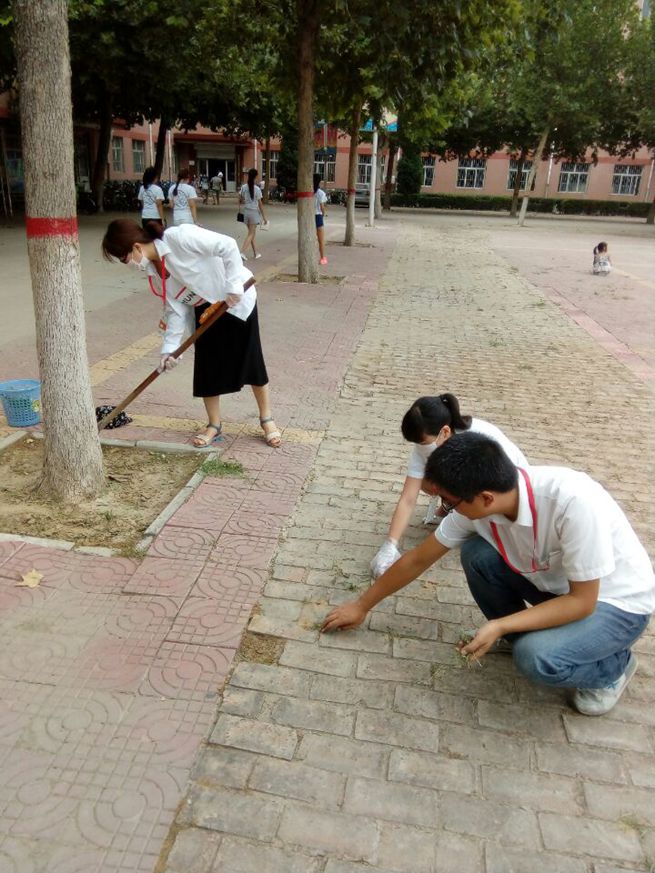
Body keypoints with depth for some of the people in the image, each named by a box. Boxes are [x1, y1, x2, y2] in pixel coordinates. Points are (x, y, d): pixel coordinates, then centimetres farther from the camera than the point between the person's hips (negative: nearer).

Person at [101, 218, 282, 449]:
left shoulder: (180, 237, -29)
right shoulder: (153, 270, -6)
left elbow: (228, 245, -27)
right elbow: (175, 307, -4)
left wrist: (233, 284, -28)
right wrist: (169, 347, -10)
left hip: (237, 299, -7)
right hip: (204, 310, 7)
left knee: (251, 363, 2)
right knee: (205, 368, 5)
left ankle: (266, 420, 19)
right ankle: (214, 425, 21)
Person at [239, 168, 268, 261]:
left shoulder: (243, 187, -1)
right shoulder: (257, 189, -13)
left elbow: (240, 201, 4)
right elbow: (260, 204, -10)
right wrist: (264, 217, -3)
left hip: (246, 212, 5)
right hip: (254, 212, -5)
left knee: (252, 233, 17)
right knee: (251, 234, -1)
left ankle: (255, 253, 23)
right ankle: (242, 252, -15)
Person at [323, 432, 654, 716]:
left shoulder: (573, 502, -38)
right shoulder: (477, 503, -18)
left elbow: (582, 601, -26)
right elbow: (418, 559, -5)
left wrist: (499, 626, -32)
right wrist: (362, 605, 2)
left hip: (618, 602, -5)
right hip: (557, 584, 5)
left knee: (536, 656, -29)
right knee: (476, 554, -17)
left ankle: (613, 666, 3)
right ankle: (524, 634, 7)